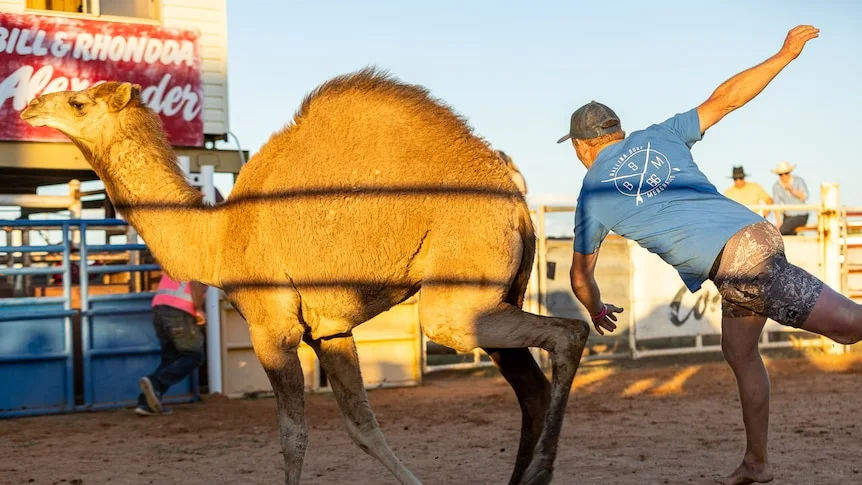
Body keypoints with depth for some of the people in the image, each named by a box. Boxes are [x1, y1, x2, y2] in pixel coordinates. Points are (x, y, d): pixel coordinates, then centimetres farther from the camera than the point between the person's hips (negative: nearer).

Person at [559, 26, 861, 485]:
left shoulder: (592, 197, 11)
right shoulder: (657, 137, 18)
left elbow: (581, 278, 21)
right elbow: (724, 99, 12)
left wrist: (597, 312, 42)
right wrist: (785, 54, 20)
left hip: (736, 263, -6)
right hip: (756, 234, 6)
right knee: (739, 352, 21)